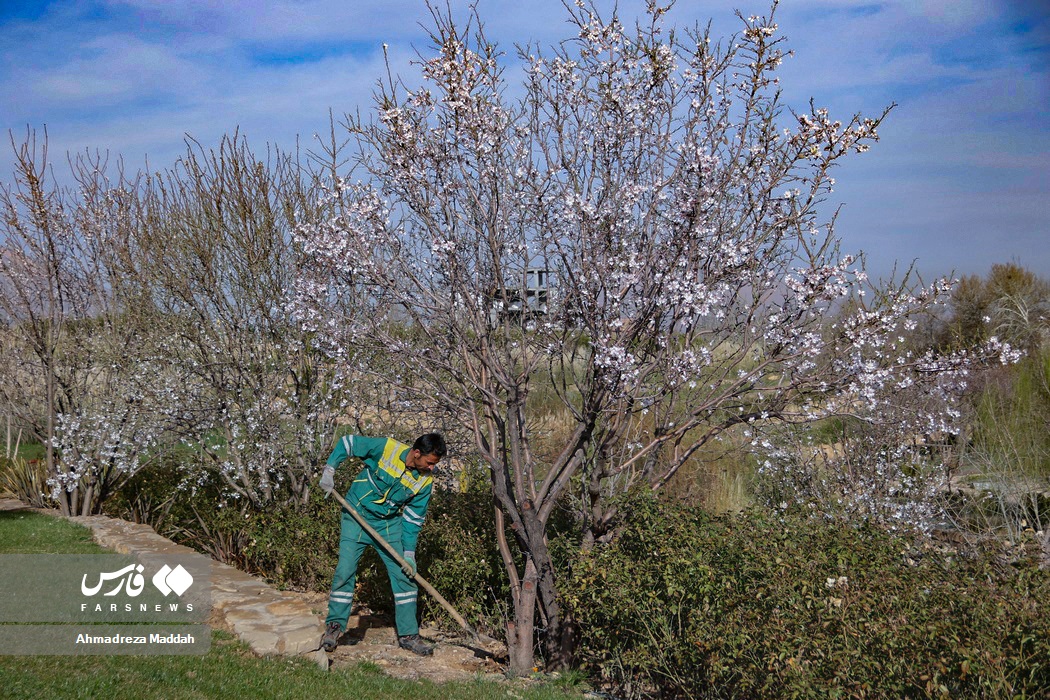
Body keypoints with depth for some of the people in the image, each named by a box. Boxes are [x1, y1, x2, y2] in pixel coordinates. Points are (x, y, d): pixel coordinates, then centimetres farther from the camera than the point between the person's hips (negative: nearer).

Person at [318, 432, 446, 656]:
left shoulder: (425, 482, -10)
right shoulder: (386, 448, -21)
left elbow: (413, 518, -2)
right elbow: (347, 442, -11)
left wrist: (409, 551, -7)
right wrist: (329, 470, -17)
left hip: (389, 526, 3)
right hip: (357, 518, -3)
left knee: (405, 575, 0)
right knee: (345, 571, -8)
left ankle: (408, 635, 11)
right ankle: (334, 627, 10)